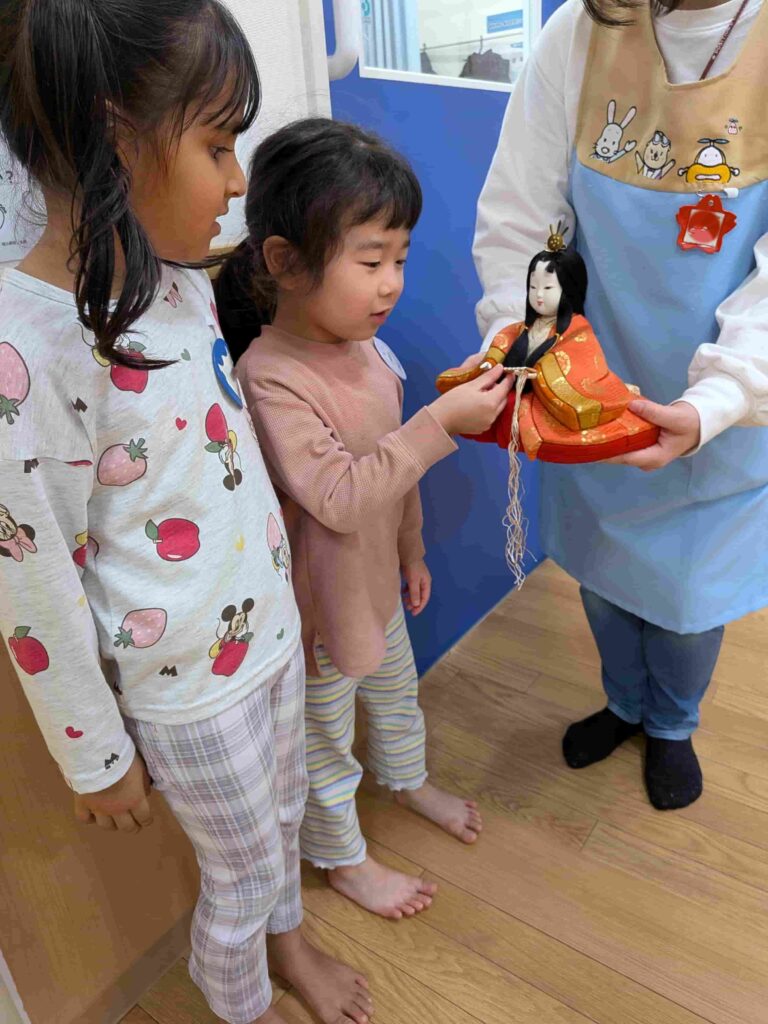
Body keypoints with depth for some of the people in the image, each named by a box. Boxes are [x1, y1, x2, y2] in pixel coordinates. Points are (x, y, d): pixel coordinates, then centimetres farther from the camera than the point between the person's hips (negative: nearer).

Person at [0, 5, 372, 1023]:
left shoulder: (176, 277, -4)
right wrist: (97, 758, -9)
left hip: (271, 623, 7)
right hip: (186, 686, -7)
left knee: (282, 817, 29)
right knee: (242, 872, 19)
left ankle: (286, 938, 61)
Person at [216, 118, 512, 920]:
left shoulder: (366, 344, -5)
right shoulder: (270, 378, -31)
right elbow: (340, 498, -35)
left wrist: (411, 550, 17)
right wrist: (441, 423, -36)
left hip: (375, 575, 8)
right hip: (320, 596, -7)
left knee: (395, 688, 31)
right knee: (325, 737, 17)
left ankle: (407, 780, 60)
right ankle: (344, 860, 42)